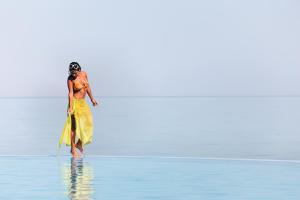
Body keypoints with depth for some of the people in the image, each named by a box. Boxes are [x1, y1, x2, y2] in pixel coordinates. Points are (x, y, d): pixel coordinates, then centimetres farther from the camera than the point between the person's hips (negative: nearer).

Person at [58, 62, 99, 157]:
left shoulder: (84, 74, 0)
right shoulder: (70, 79, -16)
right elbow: (70, 93, -22)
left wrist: (92, 98, 20)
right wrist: (70, 107, -29)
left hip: (83, 102, 7)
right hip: (75, 102, -7)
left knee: (87, 124, 10)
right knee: (74, 125, -6)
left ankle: (79, 143, 29)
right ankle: (73, 149, -1)